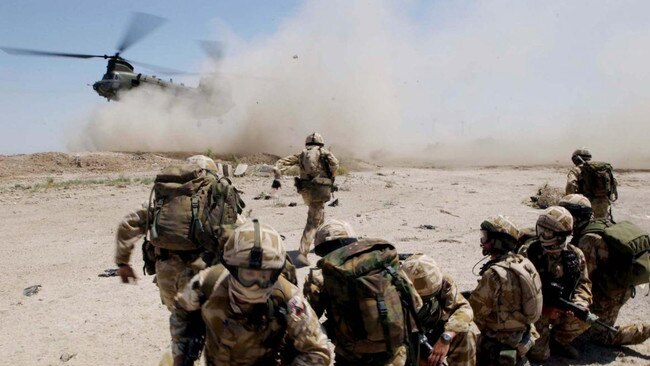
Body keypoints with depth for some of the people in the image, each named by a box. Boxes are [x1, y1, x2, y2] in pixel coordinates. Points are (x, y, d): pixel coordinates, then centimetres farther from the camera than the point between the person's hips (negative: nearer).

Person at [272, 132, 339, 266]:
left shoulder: (301, 154, 17)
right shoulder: (324, 152, 8)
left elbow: (282, 162, 7)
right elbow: (334, 163, -9)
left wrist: (277, 177, 0)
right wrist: (331, 179, 6)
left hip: (305, 191, 5)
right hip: (320, 189, -5)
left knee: (318, 214, 29)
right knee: (312, 222, -7)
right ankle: (302, 254, -18)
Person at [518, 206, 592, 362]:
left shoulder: (575, 255, -4)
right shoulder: (527, 252, -17)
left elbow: (583, 283, 1)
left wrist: (578, 305, -19)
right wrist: (544, 309, -23)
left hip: (562, 310, 4)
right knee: (539, 355, -11)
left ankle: (559, 340, 10)